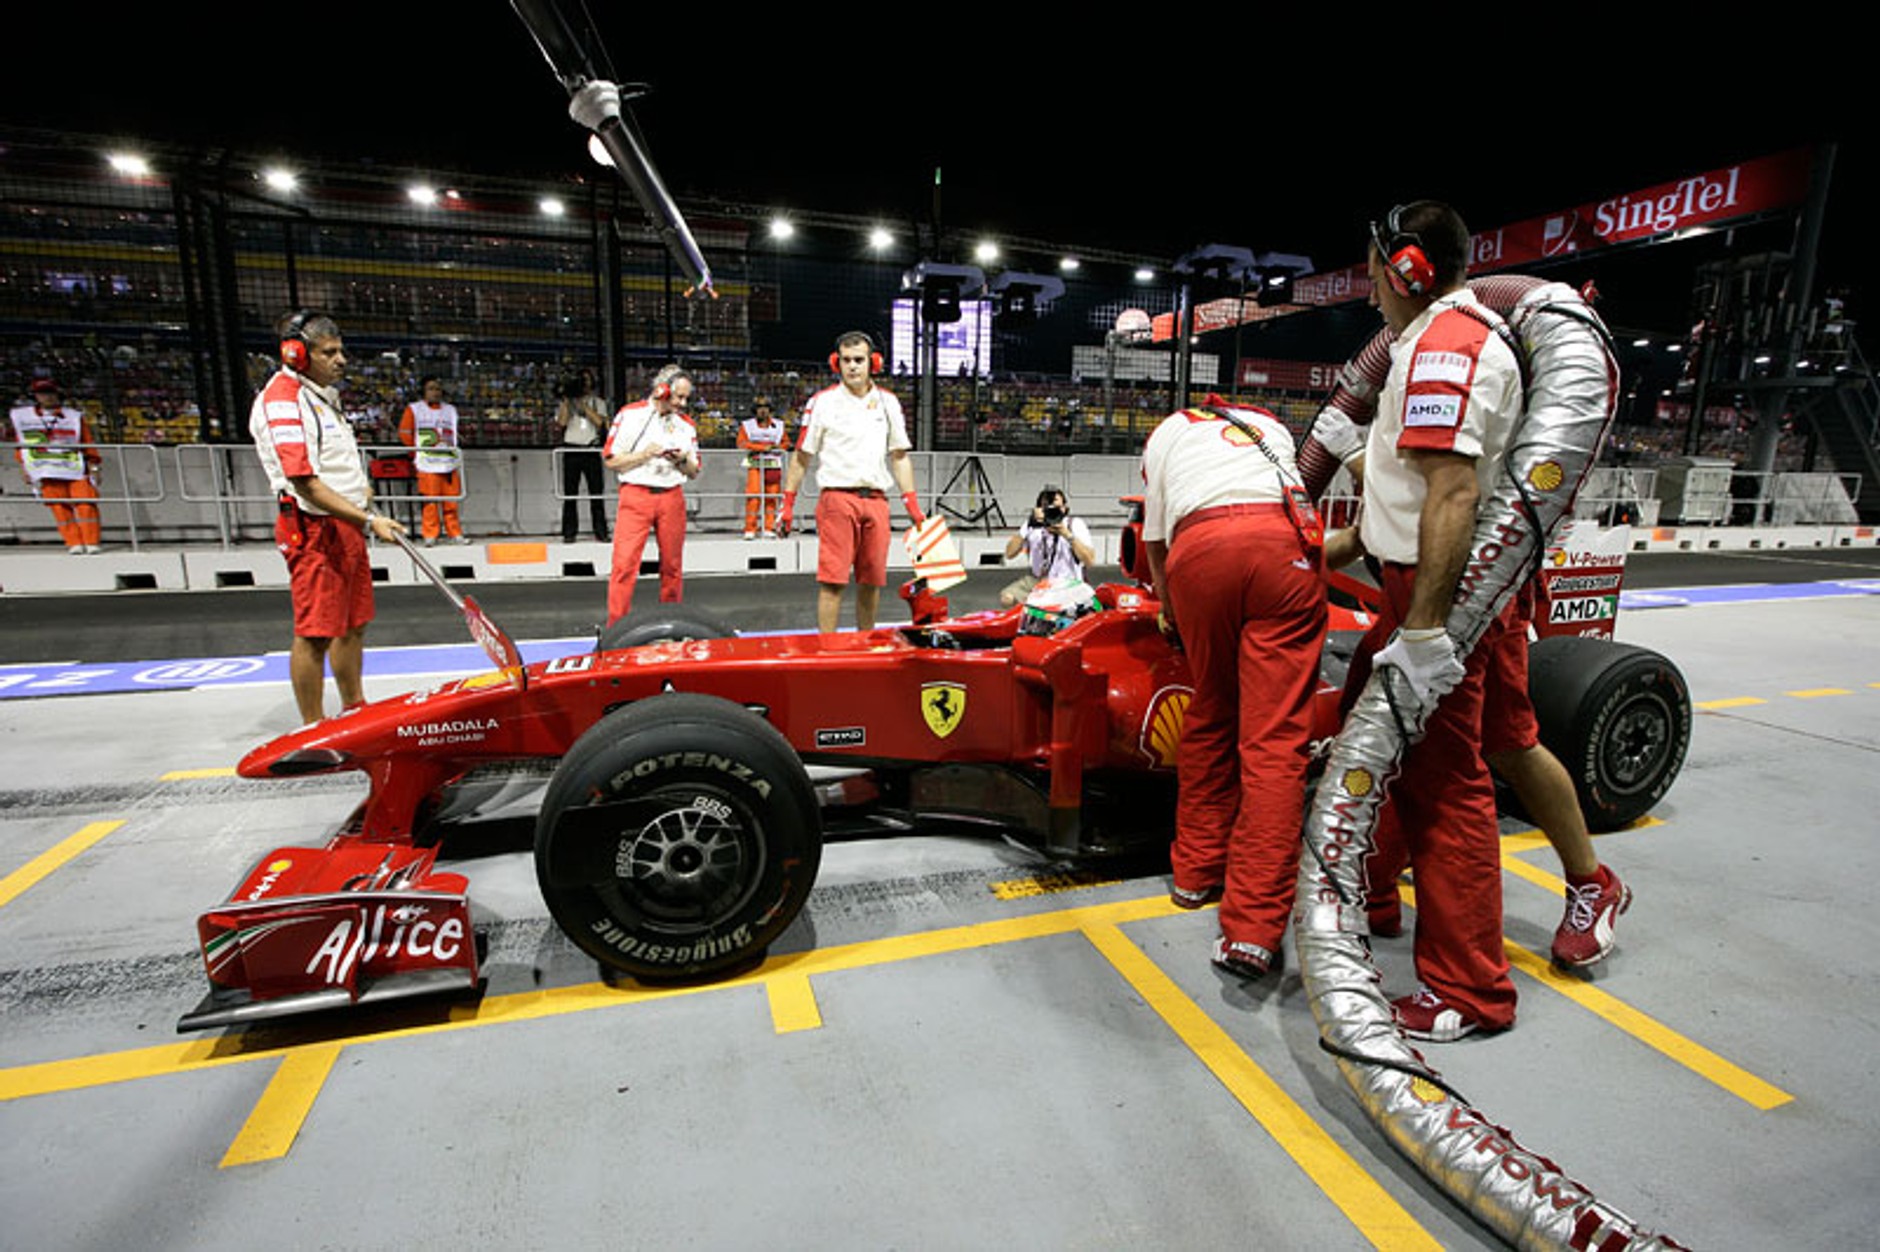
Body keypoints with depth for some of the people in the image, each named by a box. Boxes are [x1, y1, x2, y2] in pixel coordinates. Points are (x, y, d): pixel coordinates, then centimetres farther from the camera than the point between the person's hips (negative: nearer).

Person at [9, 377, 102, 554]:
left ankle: (91, 543, -10)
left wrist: (93, 467, 2)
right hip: (47, 473, 1)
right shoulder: (21, 416, 16)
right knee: (60, 507, -6)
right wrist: (25, 469, 10)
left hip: (77, 469, -1)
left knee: (85, 504, -12)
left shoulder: (74, 416, 12)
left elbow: (88, 445, 10)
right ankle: (74, 543, -6)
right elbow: (20, 446, 17)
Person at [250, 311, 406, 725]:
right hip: (314, 528, -10)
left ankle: (354, 710, 30)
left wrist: (361, 486, 18)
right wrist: (368, 519, -28)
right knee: (314, 634, -4)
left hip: (347, 524, 10)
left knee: (353, 625, 17)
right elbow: (305, 482, -23)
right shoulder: (281, 400, -14)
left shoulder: (322, 394, 17)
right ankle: (313, 729, 6)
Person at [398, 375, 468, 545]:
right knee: (430, 500, -5)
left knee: (451, 500, 3)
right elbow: (404, 434, 8)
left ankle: (455, 533, 10)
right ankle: (430, 535, 1)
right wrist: (418, 451, 7)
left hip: (450, 463, 3)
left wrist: (453, 449, 13)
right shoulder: (413, 410, 7)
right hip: (428, 464, -3)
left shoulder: (451, 410, 16)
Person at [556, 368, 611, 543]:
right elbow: (561, 422, -3)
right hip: (571, 450, 0)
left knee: (596, 493, -3)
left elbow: (599, 421, -5)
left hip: (592, 450, 0)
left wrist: (582, 404, -6)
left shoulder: (598, 402, 14)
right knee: (570, 494, -2)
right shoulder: (566, 403, 13)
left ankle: (601, 532, 1)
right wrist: (566, 400, -3)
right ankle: (569, 532, 2)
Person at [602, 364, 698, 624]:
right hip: (635, 495, -3)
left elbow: (693, 472, 16)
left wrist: (682, 460, -5)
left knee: (673, 566, 5)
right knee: (625, 563, -9)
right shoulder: (630, 414, 2)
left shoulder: (685, 424, 13)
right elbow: (610, 460, 0)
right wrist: (646, 454, -12)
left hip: (672, 498, 3)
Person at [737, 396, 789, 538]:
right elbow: (741, 442, -3)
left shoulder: (779, 425, 14)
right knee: (754, 496, -11)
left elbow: (786, 442, 19)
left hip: (774, 464, 3)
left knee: (772, 497, 1)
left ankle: (769, 528, 9)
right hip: (755, 464, -2)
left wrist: (777, 447, -3)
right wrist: (762, 447, -11)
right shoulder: (747, 425, 7)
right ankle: (750, 529, -7)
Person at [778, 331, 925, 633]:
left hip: (876, 500, 4)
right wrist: (787, 504, 1)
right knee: (832, 580, -7)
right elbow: (802, 457, 5)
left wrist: (912, 504, 8)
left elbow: (899, 456, 15)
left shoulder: (888, 402, 13)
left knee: (872, 581, 8)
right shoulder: (822, 402, 3)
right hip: (837, 498, -3)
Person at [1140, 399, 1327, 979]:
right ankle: (1252, 929, -6)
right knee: (1275, 739, -2)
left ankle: (1196, 872, 26)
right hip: (1283, 543, 1)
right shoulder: (1271, 425, 39)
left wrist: (1173, 618, 48)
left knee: (1209, 716, 17)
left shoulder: (1163, 434, 33)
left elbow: (1155, 545, 33)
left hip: (1197, 548, 0)